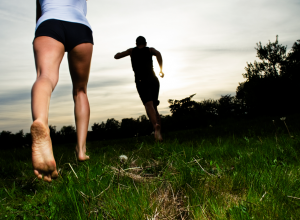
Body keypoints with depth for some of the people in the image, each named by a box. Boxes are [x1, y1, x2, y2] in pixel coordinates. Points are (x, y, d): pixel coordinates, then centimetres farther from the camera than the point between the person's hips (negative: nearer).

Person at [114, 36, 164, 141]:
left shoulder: (132, 50, 19)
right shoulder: (150, 49, 17)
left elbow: (116, 56, 21)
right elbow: (158, 53, -6)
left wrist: (125, 52, 40)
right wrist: (161, 69, 2)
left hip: (141, 81, -2)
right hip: (153, 80, 2)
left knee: (148, 104, -20)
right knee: (154, 106, 13)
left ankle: (155, 125, -46)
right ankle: (159, 130, 4)